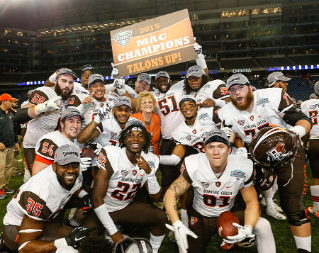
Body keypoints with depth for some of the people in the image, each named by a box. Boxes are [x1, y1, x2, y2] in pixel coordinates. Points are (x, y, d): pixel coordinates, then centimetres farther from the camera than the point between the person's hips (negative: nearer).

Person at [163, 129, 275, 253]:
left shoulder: (242, 168, -22)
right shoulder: (194, 166, -25)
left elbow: (251, 202, -10)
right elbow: (170, 194, -21)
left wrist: (247, 228, -29)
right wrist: (177, 225, -35)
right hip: (199, 216, 0)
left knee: (263, 226, -19)